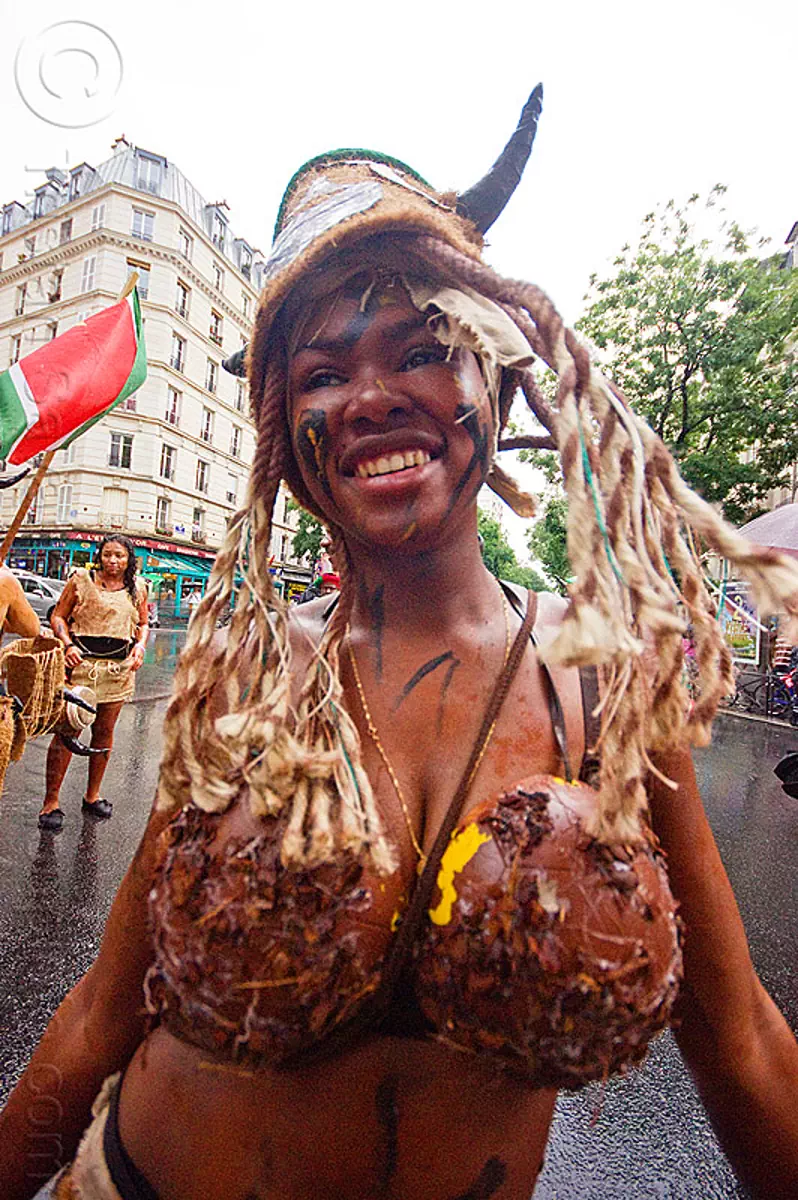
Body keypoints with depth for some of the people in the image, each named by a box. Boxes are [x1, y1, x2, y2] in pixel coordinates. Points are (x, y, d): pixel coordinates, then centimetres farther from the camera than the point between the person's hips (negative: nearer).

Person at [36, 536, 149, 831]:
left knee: (104, 731, 11)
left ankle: (92, 795, 26)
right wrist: (68, 645, -13)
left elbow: (143, 623, 18)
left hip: (120, 666, 3)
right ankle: (51, 801, 10)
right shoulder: (81, 579, 1)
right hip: (82, 662, -3)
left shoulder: (138, 587, 10)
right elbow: (58, 616, 3)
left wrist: (140, 645, -1)